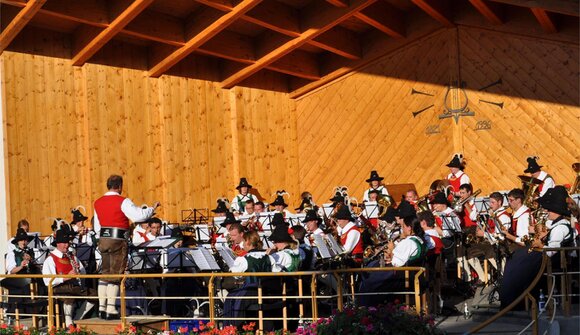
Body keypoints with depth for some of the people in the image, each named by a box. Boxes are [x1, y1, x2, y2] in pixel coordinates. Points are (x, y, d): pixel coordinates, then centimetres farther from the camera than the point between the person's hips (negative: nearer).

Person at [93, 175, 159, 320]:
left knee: (104, 273, 12)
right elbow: (138, 216, -19)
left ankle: (102, 308, 12)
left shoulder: (98, 203, 10)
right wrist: (152, 209, -4)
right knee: (115, 274, -3)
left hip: (103, 239, 6)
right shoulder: (122, 201, -11)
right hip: (118, 241, -6)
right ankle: (111, 310, -6)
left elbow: (97, 225, 16)